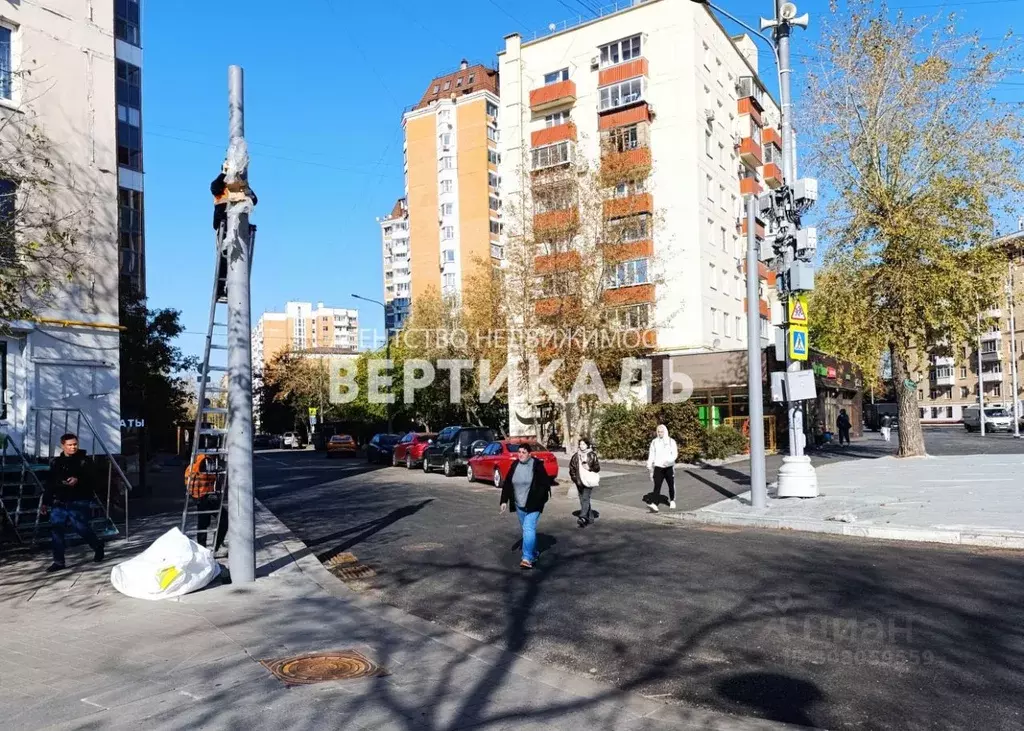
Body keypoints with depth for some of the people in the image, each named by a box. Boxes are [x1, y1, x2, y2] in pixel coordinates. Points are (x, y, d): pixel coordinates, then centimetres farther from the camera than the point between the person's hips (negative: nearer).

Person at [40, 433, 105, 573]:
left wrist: (78, 480, -28)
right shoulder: (56, 463, 13)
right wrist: (45, 502, 16)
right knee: (56, 530, 0)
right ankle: (58, 561, 10)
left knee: (82, 528, -5)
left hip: (78, 503, -5)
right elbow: (49, 484, 19)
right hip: (59, 503, 5)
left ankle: (98, 547, 22)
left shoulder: (85, 461, -1)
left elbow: (92, 480, -10)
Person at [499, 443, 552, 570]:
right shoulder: (514, 465, 3)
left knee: (528, 529, -15)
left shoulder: (537, 465, -10)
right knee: (526, 529, 15)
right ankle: (534, 553, 31)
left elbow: (545, 483, -8)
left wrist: (539, 500, -12)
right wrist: (504, 501, 2)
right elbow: (507, 483, 7)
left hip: (533, 505, -6)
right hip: (519, 505, 6)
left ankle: (527, 558, -16)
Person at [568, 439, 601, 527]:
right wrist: (573, 477, 5)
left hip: (589, 481, -5)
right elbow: (571, 467, 16)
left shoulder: (592, 455, -1)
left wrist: (589, 468, -16)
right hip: (579, 481, 5)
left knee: (585, 499, -17)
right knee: (583, 500, 10)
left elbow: (597, 468, 0)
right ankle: (590, 517, 22)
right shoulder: (576, 456, 8)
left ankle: (583, 517, -26)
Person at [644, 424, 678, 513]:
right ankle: (654, 504, -20)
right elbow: (651, 455, 7)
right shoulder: (654, 442, 6)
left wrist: (669, 460, -26)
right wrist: (649, 466, 2)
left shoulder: (671, 441, 0)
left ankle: (672, 501, 34)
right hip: (658, 467, 0)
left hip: (669, 467, 0)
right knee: (657, 486, -10)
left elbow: (675, 454, -8)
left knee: (671, 485, 12)